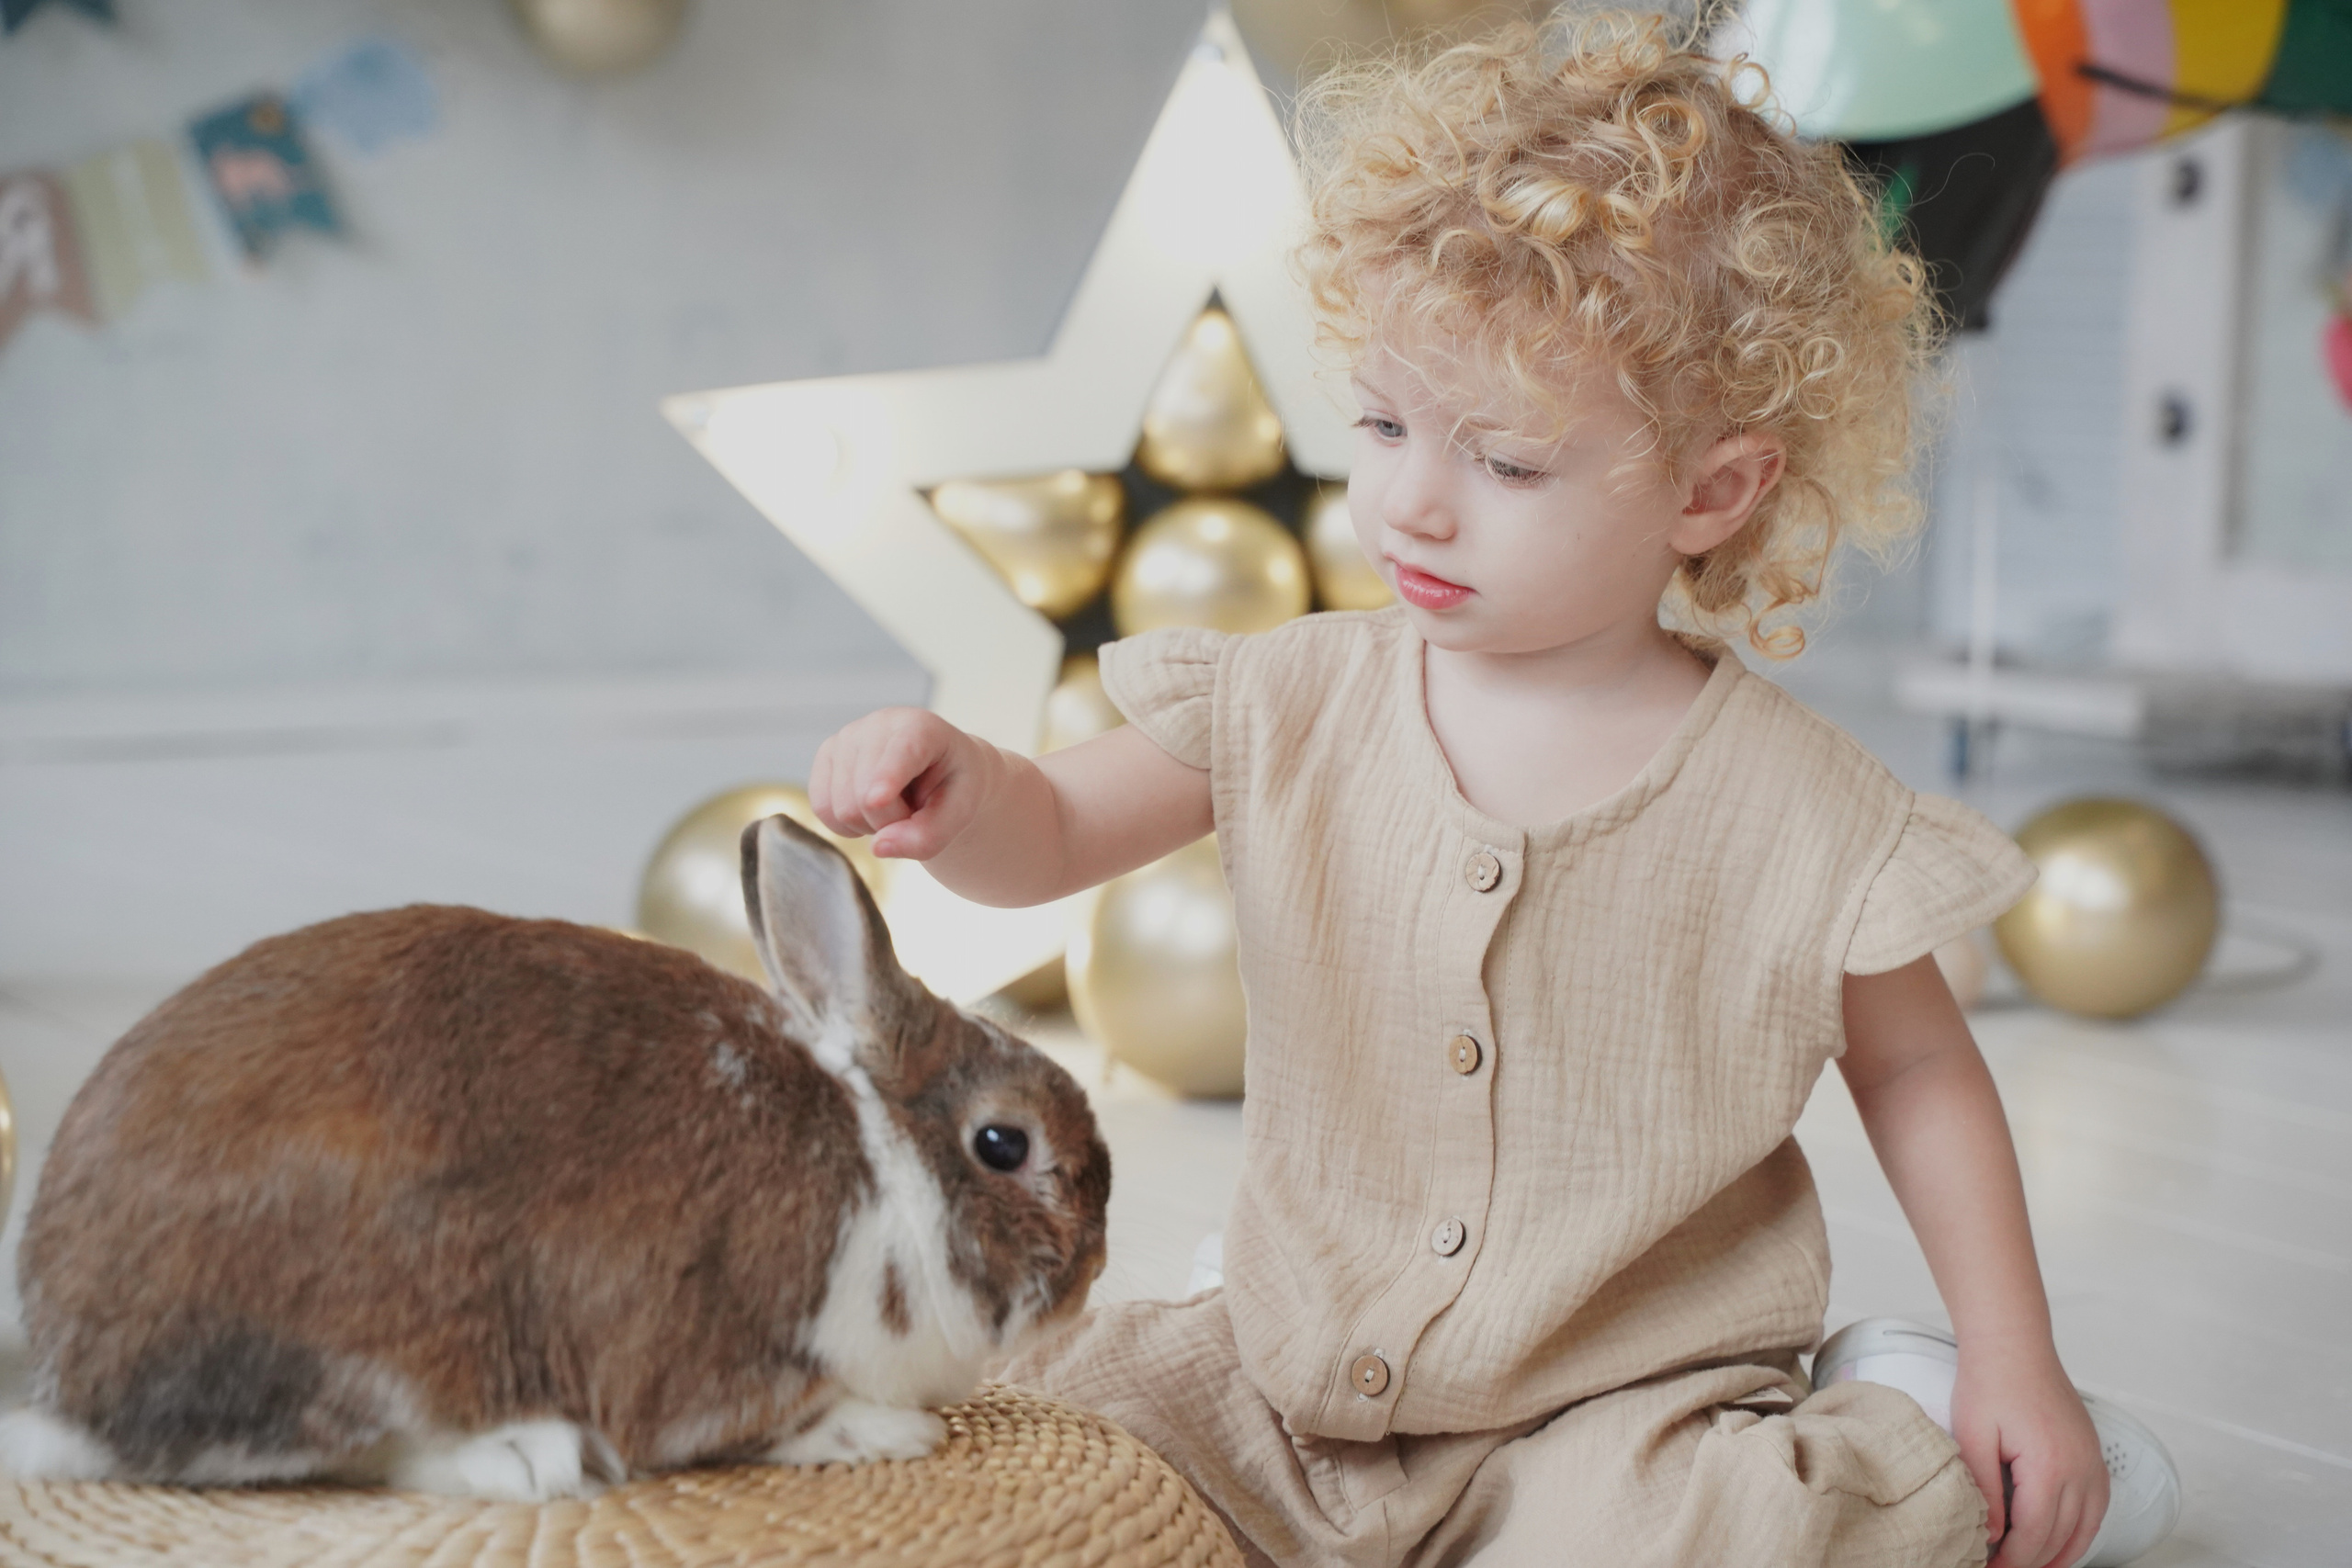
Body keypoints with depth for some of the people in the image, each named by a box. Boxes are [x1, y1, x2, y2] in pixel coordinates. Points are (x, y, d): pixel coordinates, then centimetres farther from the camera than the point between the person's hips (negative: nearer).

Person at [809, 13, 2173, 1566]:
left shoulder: (1793, 811, -12)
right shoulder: (1298, 705, -4)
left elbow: (1919, 1071, 2)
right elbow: (1048, 837, 2)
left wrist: (2012, 1360, -3)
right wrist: (956, 787, -22)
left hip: (1628, 1412, -3)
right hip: (1292, 1382, 4)